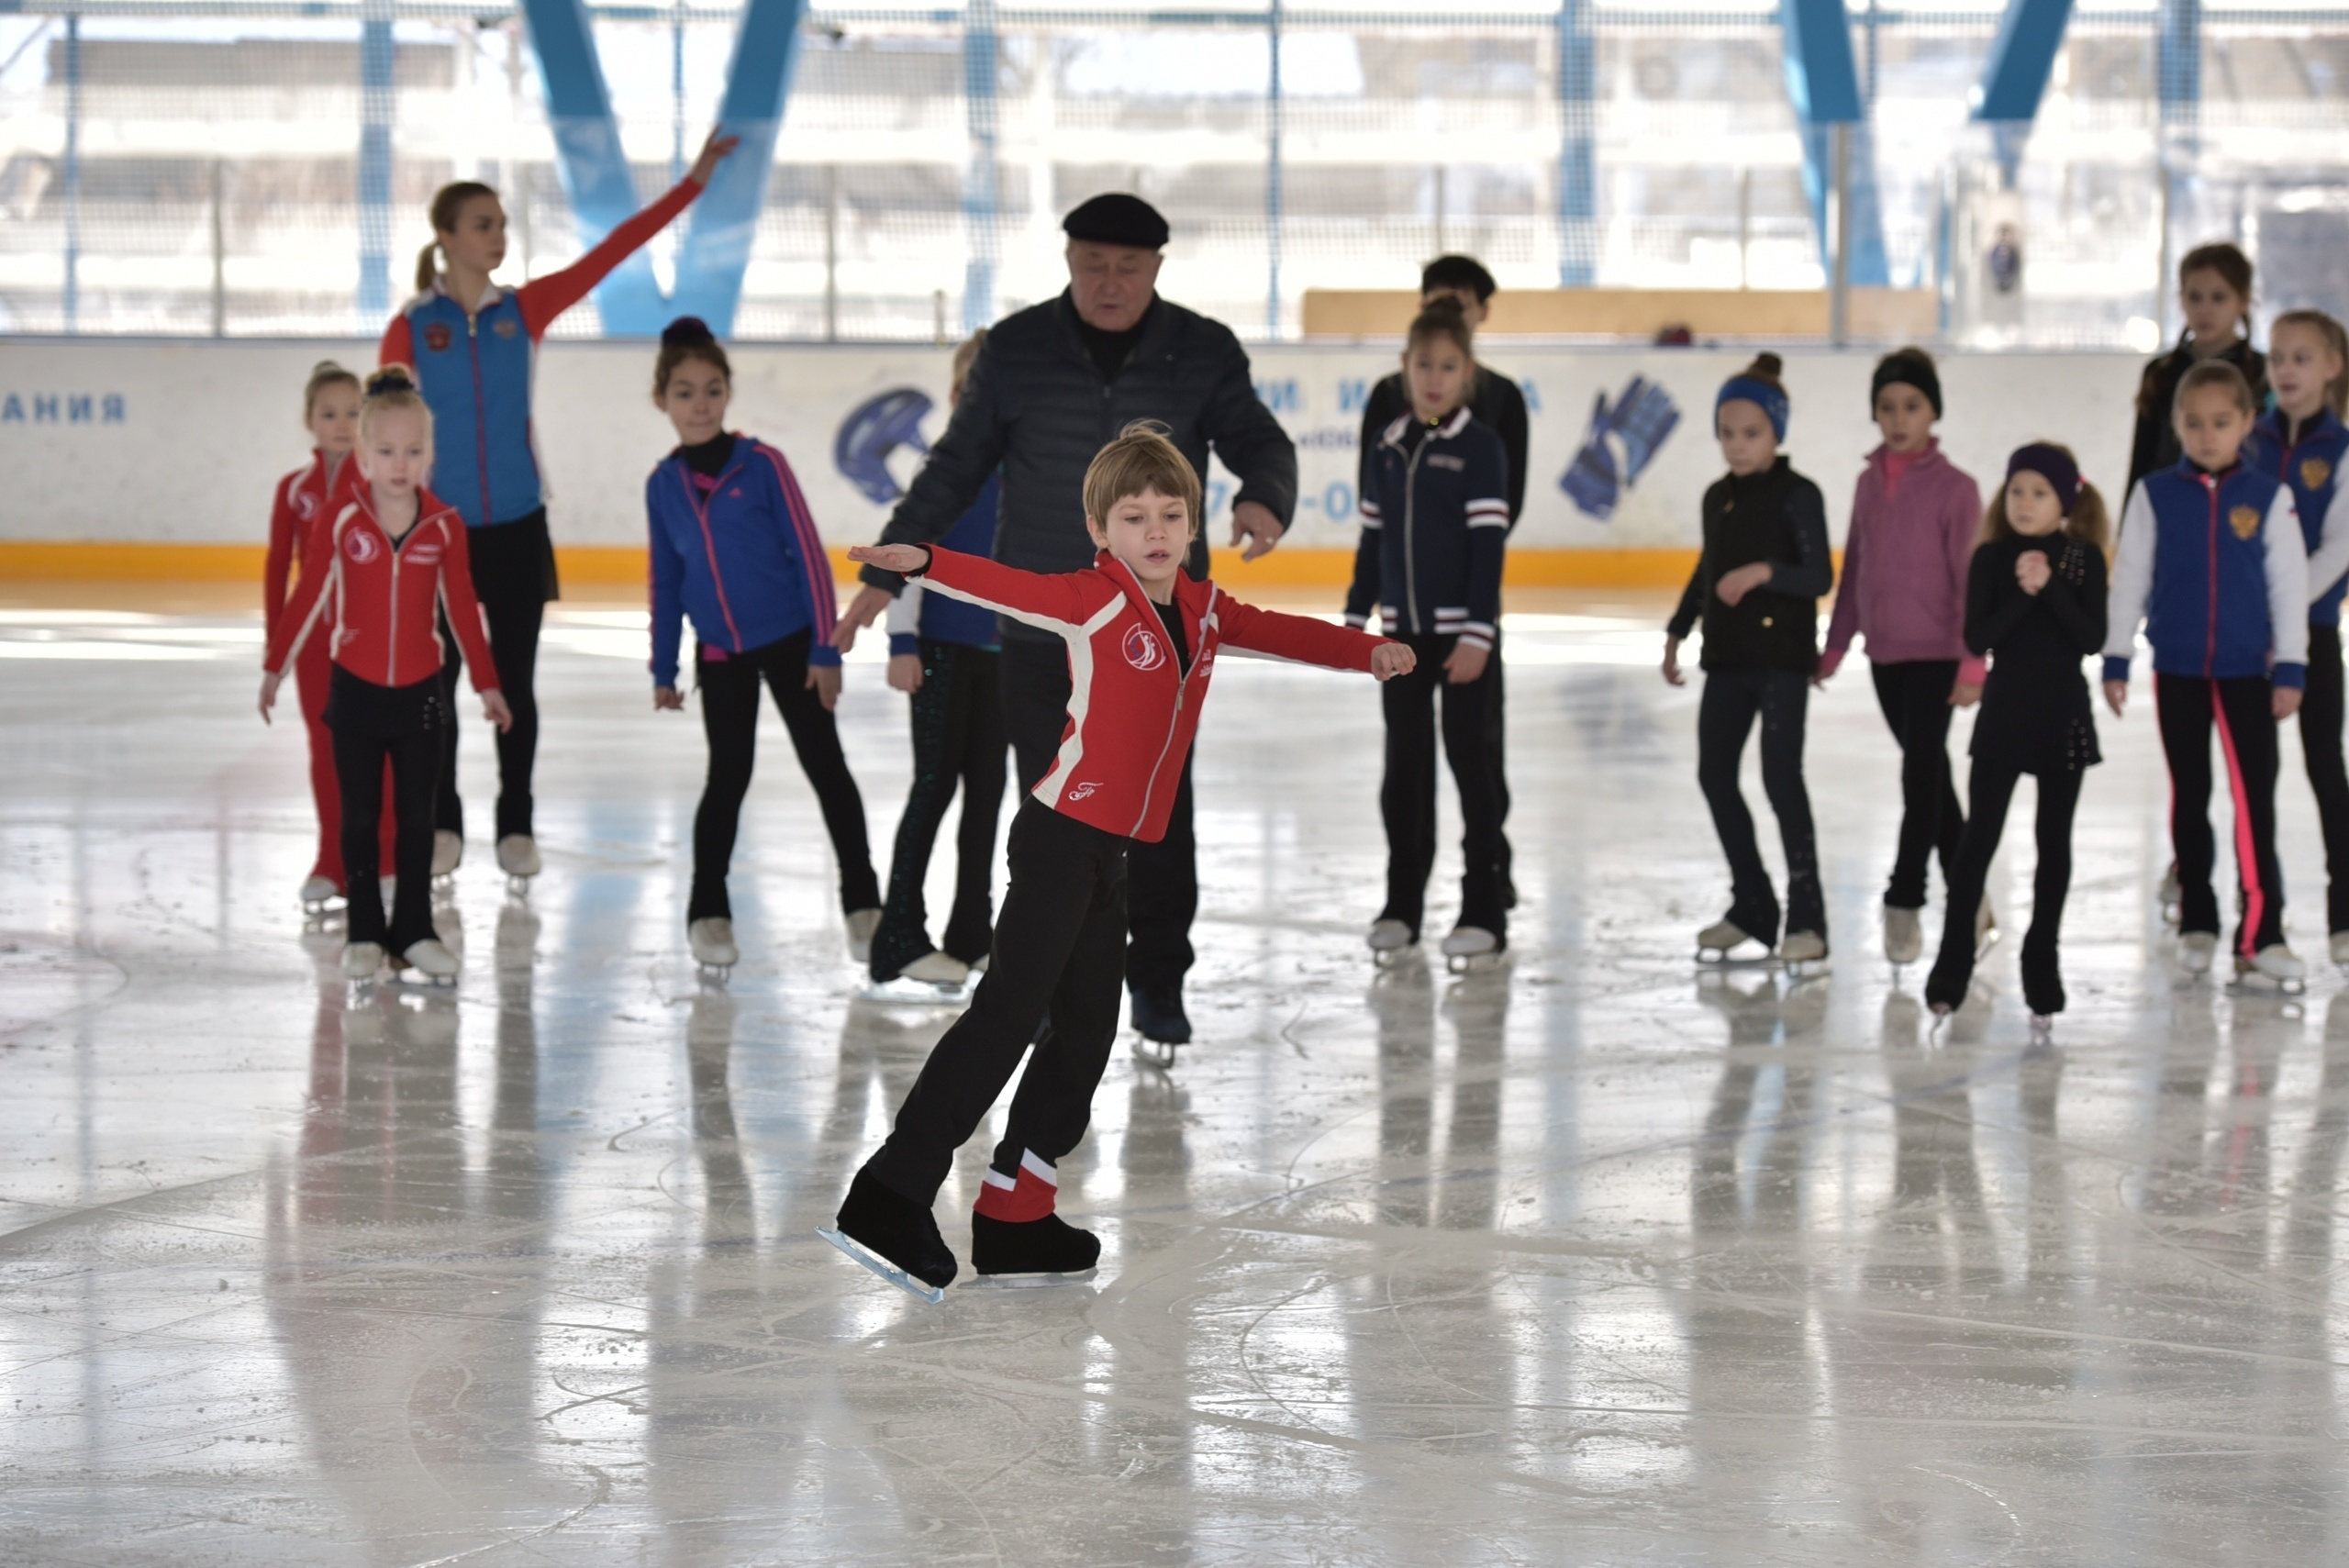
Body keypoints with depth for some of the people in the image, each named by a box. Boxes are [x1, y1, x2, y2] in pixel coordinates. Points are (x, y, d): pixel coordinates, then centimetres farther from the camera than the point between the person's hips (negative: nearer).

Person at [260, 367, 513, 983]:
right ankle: (364, 934, 15)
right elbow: (309, 597, 0)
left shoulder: (444, 526, -5)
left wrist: (487, 683, 8)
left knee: (417, 817, 7)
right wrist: (274, 667, 4)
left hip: (419, 693, 1)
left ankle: (414, 932, 16)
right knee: (360, 817, 7)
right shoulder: (342, 521, -9)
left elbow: (462, 607, 4)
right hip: (356, 689, -1)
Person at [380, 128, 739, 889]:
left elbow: (608, 253, -2)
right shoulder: (412, 327, -6)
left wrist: (692, 182, -6)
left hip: (518, 528, 2)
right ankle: (442, 825, 17)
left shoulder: (523, 311, 1)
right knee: (437, 684, 6)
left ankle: (516, 826, 17)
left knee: (515, 683, 8)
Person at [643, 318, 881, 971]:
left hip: (789, 641, -2)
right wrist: (663, 670, 9)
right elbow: (666, 583, 8)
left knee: (825, 766, 4)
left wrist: (825, 648, -11)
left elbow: (809, 557, -10)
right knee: (727, 776, 6)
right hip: (720, 654, 2)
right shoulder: (663, 484, -1)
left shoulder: (761, 465, -12)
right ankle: (708, 911, 16)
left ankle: (863, 903, 12)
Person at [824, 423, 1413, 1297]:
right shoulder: (1094, 601, -10)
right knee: (1008, 1012, -12)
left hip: (1112, 851, 8)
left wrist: (1368, 652, 20)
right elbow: (1008, 590, -24)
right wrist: (926, 564, -41)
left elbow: (1278, 632, 27)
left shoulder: (1202, 612, 11)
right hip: (1062, 838, -8)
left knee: (1087, 1031, 11)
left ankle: (1014, 1213, 18)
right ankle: (890, 1200, -12)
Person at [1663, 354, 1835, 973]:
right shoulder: (1718, 498, 11)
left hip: (1782, 654, -7)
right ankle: (1751, 905, 19)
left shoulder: (1797, 495, -9)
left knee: (1781, 776, -10)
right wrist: (1677, 633, 22)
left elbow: (1820, 576, -14)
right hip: (1728, 655, 7)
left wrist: (1765, 571, -28)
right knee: (1715, 773, 8)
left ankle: (1806, 915, -5)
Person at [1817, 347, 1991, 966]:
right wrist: (1836, 644, 17)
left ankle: (1904, 903, -1)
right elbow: (1854, 569, 15)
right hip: (1884, 654, 6)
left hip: (1935, 654, -6)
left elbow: (1970, 579, -11)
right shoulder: (1869, 483, 8)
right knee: (1930, 776, 13)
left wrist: (1972, 660, -15)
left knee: (1921, 772, -8)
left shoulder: (1953, 487, -9)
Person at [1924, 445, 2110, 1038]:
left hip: (2064, 715, 1)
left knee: (2053, 840, 7)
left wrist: (2050, 589, -19)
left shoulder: (2083, 558, -1)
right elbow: (1977, 639, -9)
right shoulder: (1992, 558, -1)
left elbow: (2092, 639, -9)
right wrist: (2022, 594, -20)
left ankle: (2041, 961, 17)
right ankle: (1952, 966, -2)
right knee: (1979, 835, -5)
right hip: (2003, 711, -1)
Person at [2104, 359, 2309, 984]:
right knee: (2188, 797, 11)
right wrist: (2115, 661, 1)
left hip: (2247, 671, -1)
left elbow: (2289, 586, 0)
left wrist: (2290, 669, -3)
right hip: (2177, 670, 1)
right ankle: (2197, 923, 20)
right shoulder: (2156, 495, 0)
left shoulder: (2269, 498, -2)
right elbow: (2129, 580, 3)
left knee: (2256, 798, -7)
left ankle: (2261, 934, -5)